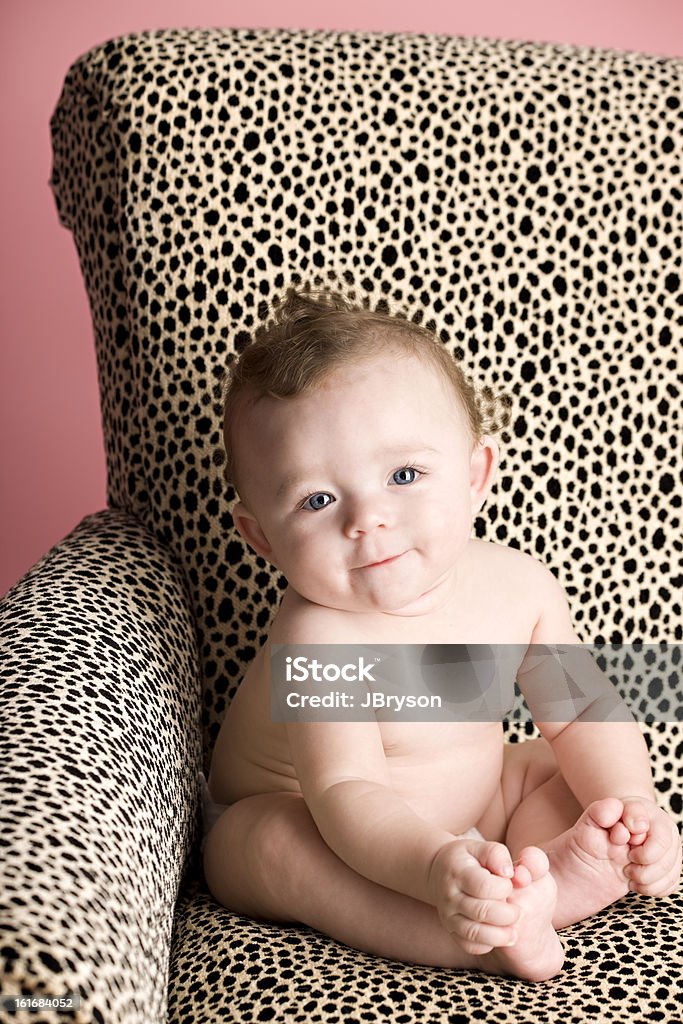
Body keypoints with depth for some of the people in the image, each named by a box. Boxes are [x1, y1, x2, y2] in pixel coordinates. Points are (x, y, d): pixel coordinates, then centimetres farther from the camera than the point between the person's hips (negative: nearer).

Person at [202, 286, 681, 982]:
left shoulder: (517, 584, -16)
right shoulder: (318, 638, -34)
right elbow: (346, 794, -40)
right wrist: (437, 868, -58)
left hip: (475, 806, 5)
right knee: (273, 844, -34)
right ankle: (492, 937, -37)